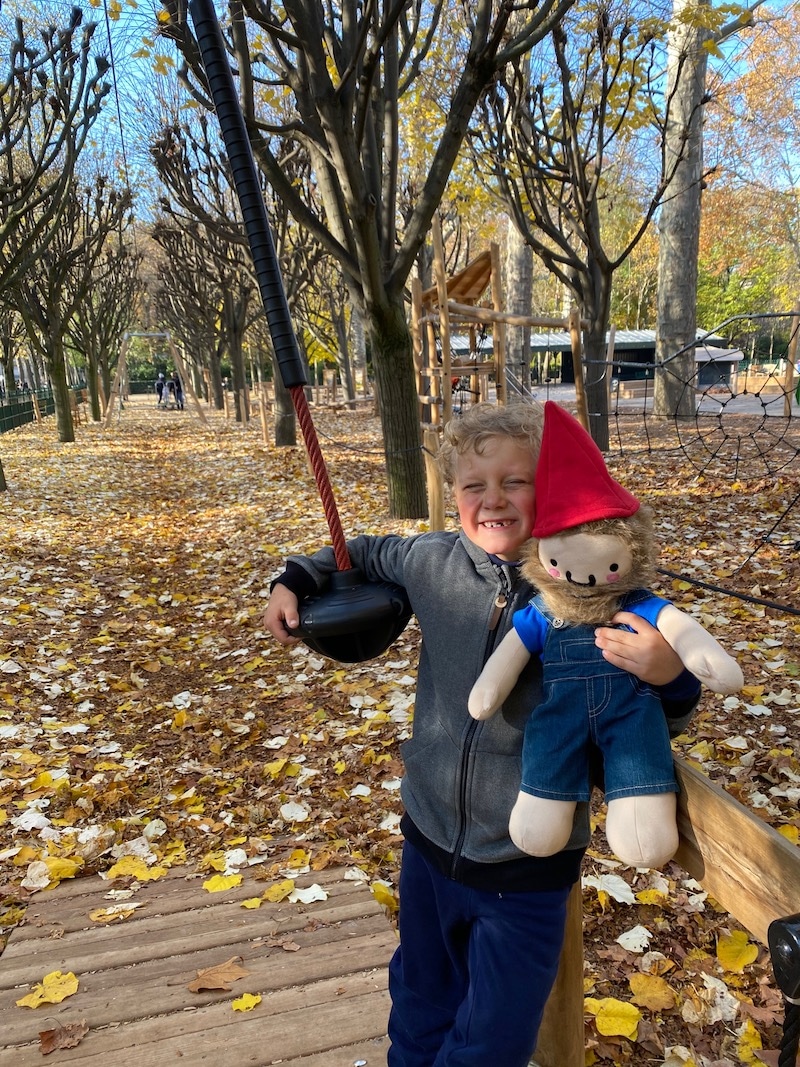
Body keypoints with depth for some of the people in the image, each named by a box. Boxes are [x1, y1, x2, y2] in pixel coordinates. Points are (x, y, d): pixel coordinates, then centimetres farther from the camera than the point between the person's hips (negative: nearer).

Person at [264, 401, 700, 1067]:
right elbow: (365, 553, 12)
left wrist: (670, 677, -33)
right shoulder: (432, 561, -10)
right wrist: (296, 580, 1)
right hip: (431, 838, 4)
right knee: (421, 1009, 28)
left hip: (527, 869, -3)